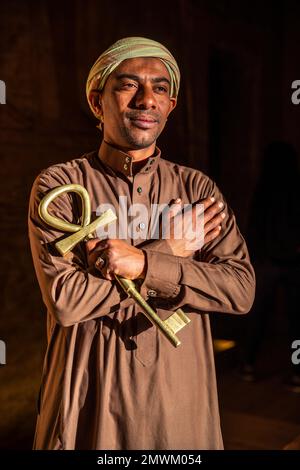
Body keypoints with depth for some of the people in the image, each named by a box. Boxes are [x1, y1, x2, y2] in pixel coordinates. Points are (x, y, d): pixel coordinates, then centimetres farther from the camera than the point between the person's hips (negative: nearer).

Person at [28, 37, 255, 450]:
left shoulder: (197, 188, 1)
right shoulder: (58, 185, -6)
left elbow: (242, 290, -9)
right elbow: (65, 299, -16)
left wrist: (144, 264, -21)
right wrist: (169, 254, -14)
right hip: (88, 405, -2)